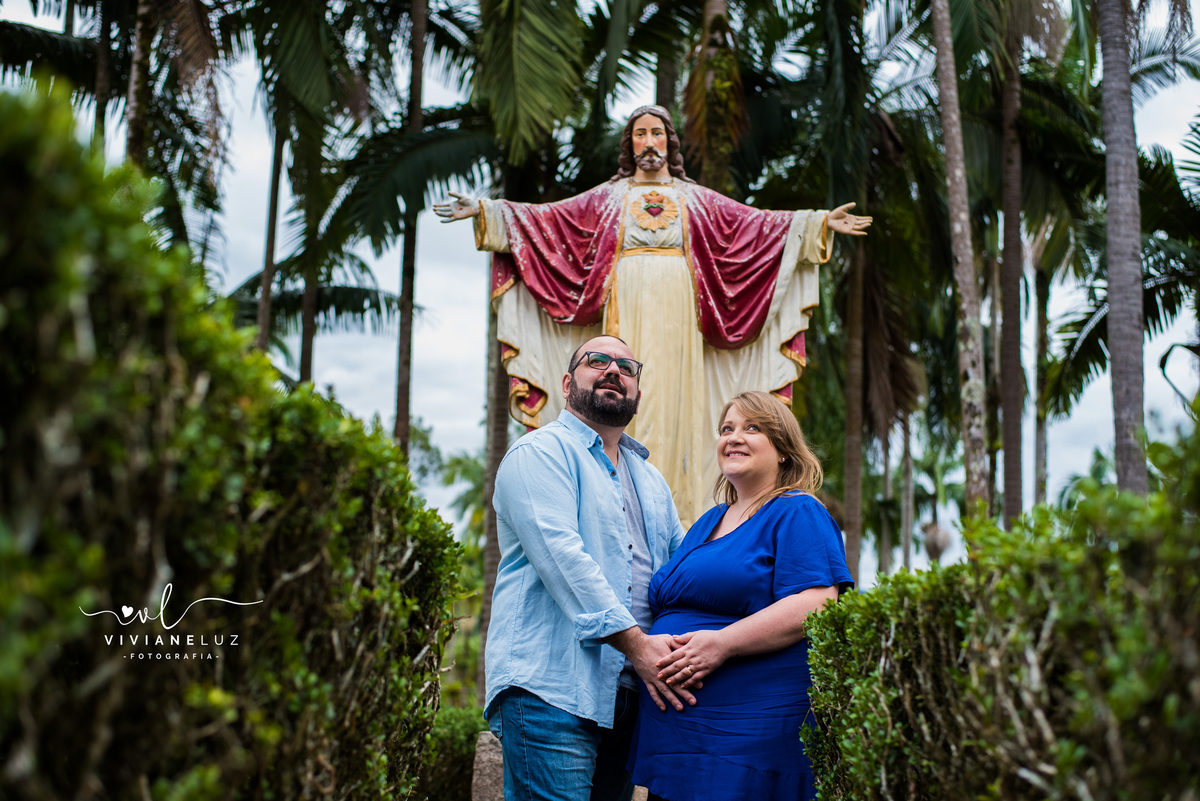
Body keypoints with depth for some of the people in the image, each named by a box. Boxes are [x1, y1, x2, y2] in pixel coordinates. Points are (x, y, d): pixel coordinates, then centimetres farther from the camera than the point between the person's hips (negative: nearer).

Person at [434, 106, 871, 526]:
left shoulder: (696, 199, 17)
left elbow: (757, 222, 11)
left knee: (672, 399, -6)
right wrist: (483, 211, 0)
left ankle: (673, 509, -5)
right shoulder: (608, 197, 16)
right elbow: (544, 217, 10)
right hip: (626, 313, 0)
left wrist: (822, 223, 2)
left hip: (676, 317, 0)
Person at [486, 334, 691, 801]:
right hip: (553, 688, -8)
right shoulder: (541, 453, -3)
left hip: (629, 692, 8)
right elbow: (562, 556, -16)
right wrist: (636, 643, -20)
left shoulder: (648, 477, 23)